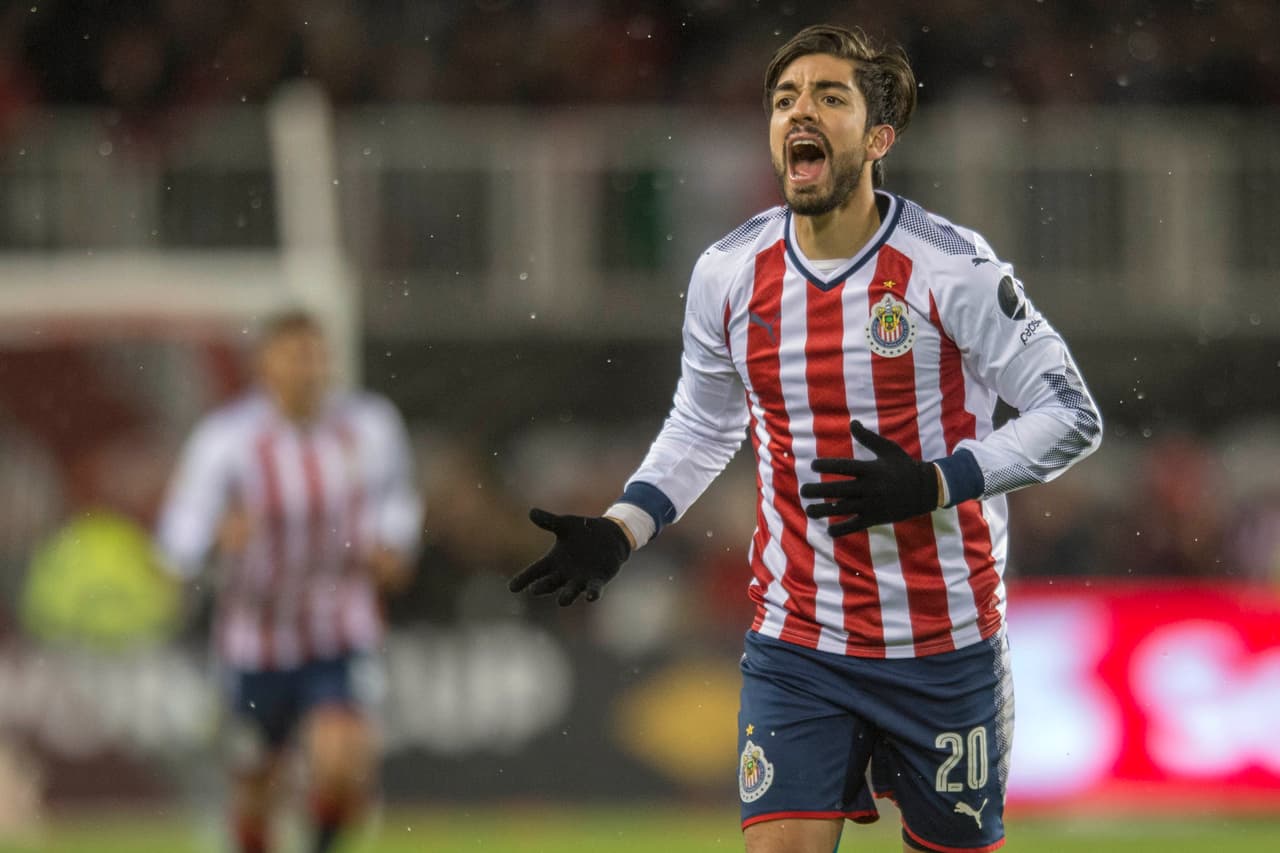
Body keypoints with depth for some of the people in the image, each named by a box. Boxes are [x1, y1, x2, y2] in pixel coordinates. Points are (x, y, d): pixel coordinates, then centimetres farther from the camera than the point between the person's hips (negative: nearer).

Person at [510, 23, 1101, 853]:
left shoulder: (951, 268, -10)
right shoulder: (728, 273, 2)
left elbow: (1071, 416, -6)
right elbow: (701, 427, 19)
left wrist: (933, 485, -19)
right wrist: (616, 534, 5)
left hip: (944, 650, -2)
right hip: (796, 649, 2)